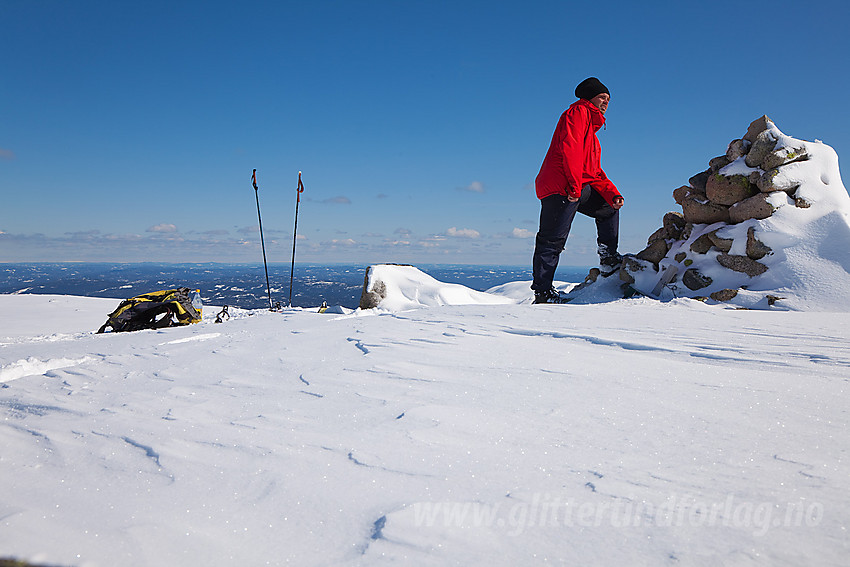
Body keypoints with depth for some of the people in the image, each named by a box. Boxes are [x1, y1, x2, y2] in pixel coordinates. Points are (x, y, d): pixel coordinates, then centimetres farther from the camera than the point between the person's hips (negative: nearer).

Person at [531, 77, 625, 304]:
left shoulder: (591, 132, 32)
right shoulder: (578, 112, 4)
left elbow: (595, 172, 27)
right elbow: (569, 148, -13)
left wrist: (613, 195, 11)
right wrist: (575, 185, -21)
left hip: (580, 188, 10)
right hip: (560, 185, -10)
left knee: (609, 208, 19)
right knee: (553, 239, -11)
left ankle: (609, 259, 17)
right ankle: (542, 292, -10)